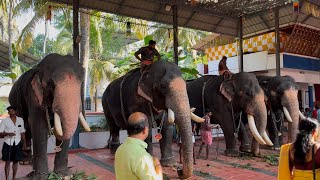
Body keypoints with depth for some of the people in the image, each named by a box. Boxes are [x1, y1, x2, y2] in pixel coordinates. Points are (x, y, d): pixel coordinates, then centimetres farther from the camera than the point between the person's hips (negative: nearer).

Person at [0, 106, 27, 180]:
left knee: (15, 161, 8)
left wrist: (24, 143, 11)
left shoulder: (20, 120, 6)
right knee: (8, 162, -1)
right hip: (8, 144, -2)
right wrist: (8, 134, -22)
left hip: (17, 144, 3)